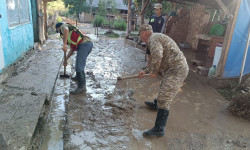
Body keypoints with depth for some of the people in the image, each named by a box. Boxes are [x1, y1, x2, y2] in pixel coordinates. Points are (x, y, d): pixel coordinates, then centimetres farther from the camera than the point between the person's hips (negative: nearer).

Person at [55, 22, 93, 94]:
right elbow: (72, 49, 35)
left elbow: (66, 30, -17)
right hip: (89, 43, 9)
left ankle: (81, 86, -4)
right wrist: (65, 59, 38)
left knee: (79, 66, -9)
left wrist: (64, 44, -22)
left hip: (84, 44, -9)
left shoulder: (63, 26, 11)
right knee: (80, 63, 25)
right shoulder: (70, 34, 36)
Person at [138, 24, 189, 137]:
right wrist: (145, 71, 34)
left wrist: (154, 71, -16)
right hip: (176, 69, 11)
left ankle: (159, 129, -5)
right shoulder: (156, 38, 23)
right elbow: (157, 60, 33)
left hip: (176, 71, -11)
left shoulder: (153, 38, -11)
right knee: (164, 89, 31)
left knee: (164, 99, -10)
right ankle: (156, 105, 56)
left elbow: (157, 56, -31)